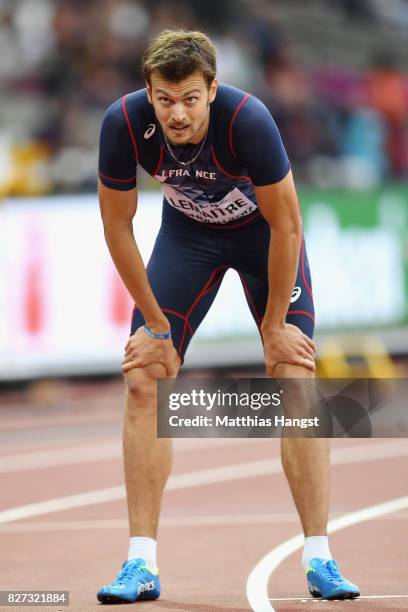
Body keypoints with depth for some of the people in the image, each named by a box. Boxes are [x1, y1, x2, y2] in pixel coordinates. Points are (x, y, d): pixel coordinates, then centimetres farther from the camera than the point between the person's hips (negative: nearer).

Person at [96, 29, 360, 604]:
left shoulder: (248, 120, -37)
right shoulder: (124, 124, -29)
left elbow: (285, 225, -24)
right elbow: (117, 225, -14)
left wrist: (275, 326, -17)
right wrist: (156, 324, -11)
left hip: (263, 231, -2)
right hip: (187, 232, 3)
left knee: (295, 381, -14)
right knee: (144, 381, -9)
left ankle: (319, 559, -8)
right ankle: (141, 563, -5)